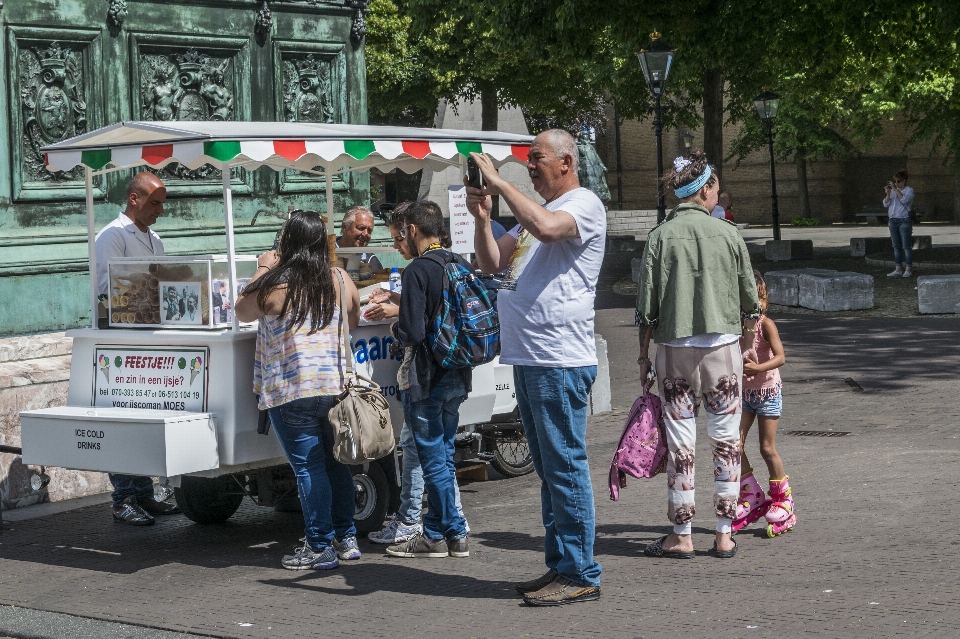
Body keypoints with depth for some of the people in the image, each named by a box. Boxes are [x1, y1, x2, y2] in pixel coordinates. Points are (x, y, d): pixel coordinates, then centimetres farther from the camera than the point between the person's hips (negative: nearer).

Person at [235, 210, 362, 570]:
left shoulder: (275, 285, -11)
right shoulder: (341, 280, 4)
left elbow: (242, 312, 8)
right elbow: (353, 322, 21)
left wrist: (263, 270, 16)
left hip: (293, 391, -5)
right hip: (338, 387, 6)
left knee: (308, 467, -1)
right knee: (335, 462, 16)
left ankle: (320, 548, 2)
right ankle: (347, 538, 22)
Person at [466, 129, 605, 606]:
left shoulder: (584, 205, -6)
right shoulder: (532, 211, 22)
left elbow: (546, 227, -28)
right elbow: (491, 263, 22)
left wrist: (498, 182, -19)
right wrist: (481, 218, 5)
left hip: (560, 362, -10)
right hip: (527, 358, 10)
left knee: (565, 467, -7)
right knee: (548, 469, 13)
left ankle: (580, 575, -3)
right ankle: (559, 566, 20)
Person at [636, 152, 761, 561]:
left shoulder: (661, 236, -3)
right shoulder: (727, 234, 0)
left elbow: (647, 303, -3)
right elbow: (749, 298, 6)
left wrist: (643, 354, 6)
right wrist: (748, 341, 19)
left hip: (675, 347, 0)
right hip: (723, 344, 1)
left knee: (680, 442, 4)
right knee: (726, 439, 7)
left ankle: (681, 536, 8)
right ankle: (724, 534, 10)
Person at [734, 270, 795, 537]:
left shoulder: (766, 325, -14)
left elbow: (780, 357, -26)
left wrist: (758, 368, -41)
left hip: (767, 391, -5)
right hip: (744, 392, 5)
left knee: (767, 448, -1)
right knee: (735, 445, 0)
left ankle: (782, 499, 16)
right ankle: (752, 497, 15)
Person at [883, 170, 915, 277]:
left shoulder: (909, 190, -1)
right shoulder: (893, 191, 13)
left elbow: (904, 199, -20)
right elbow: (886, 204, 5)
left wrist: (895, 189, -21)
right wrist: (888, 194, -11)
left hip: (904, 221, -6)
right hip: (893, 220, 6)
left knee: (906, 246, -4)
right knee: (896, 246, 6)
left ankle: (908, 269, -2)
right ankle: (898, 269, 9)